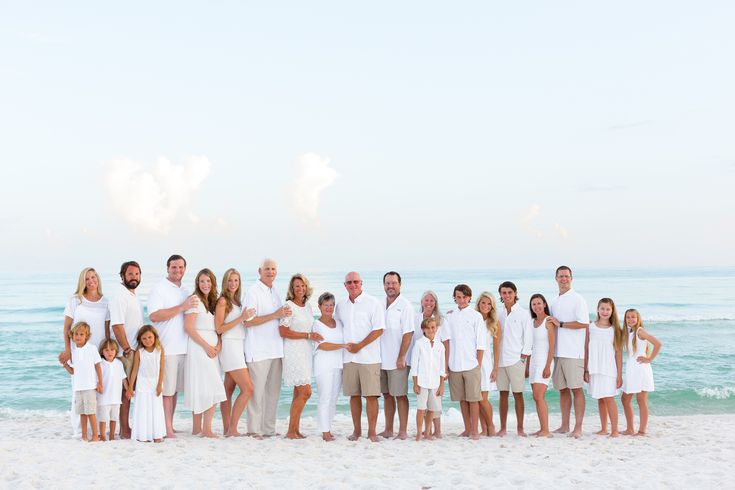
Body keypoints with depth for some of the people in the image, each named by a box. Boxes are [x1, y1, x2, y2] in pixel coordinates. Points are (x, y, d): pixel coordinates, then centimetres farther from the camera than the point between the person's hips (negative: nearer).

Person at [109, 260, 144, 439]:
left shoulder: (134, 297, 17)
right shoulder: (119, 296, -13)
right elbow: (117, 326, -20)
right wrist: (127, 349, -20)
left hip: (136, 352, 9)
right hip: (124, 353, -9)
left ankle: (128, 427, 19)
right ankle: (124, 431, 1)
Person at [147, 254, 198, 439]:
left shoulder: (186, 292, 19)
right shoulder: (159, 289, -4)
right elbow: (154, 315, -17)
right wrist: (182, 307, -19)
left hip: (182, 347, 7)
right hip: (166, 348, -7)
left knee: (175, 389, 11)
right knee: (166, 390, -5)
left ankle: (170, 425, 18)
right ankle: (167, 429, -1)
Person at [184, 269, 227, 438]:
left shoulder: (213, 302, 18)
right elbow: (188, 328, -13)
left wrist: (219, 344, 0)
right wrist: (206, 346, -13)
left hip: (211, 349, 8)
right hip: (198, 347, -8)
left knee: (212, 390, 4)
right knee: (202, 389, -10)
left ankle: (198, 428, 8)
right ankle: (205, 429, -6)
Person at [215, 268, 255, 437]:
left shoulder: (237, 301, 16)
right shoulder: (223, 301, -8)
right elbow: (219, 328, -12)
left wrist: (248, 317, 9)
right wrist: (241, 318, -15)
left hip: (239, 346, 8)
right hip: (229, 346, -8)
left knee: (229, 390, 8)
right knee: (247, 389, -13)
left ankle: (226, 429, 10)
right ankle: (232, 429, -9)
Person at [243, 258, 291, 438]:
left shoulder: (274, 292, 17)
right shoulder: (253, 292, -7)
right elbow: (248, 322, -15)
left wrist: (285, 314, 4)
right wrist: (275, 315, -17)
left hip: (276, 349, 8)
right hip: (259, 350, -7)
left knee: (273, 391, 9)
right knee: (257, 391, -5)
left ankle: (269, 429, 16)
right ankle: (254, 430, 2)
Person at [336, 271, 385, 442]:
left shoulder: (373, 303, -3)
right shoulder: (341, 306, 12)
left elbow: (379, 329, -8)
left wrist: (359, 346, -12)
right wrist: (344, 346, 6)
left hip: (369, 357, -4)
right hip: (348, 357, 4)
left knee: (371, 395, -5)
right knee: (353, 395, 8)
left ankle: (372, 431, 3)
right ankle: (356, 430, 17)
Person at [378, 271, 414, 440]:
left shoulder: (405, 305, -8)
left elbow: (408, 333, -12)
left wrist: (401, 358, -16)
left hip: (397, 361, -6)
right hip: (381, 359, 6)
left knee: (400, 395, -2)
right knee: (387, 395, 12)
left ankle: (403, 431, 5)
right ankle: (388, 430, 20)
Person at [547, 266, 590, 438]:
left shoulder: (577, 299, -4)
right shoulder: (554, 302, 17)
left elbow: (584, 323, -14)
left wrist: (560, 324, -13)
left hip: (573, 352, -7)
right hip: (557, 351, 7)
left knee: (576, 389, -4)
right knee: (562, 389, 10)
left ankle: (578, 427, -1)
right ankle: (564, 426, 17)